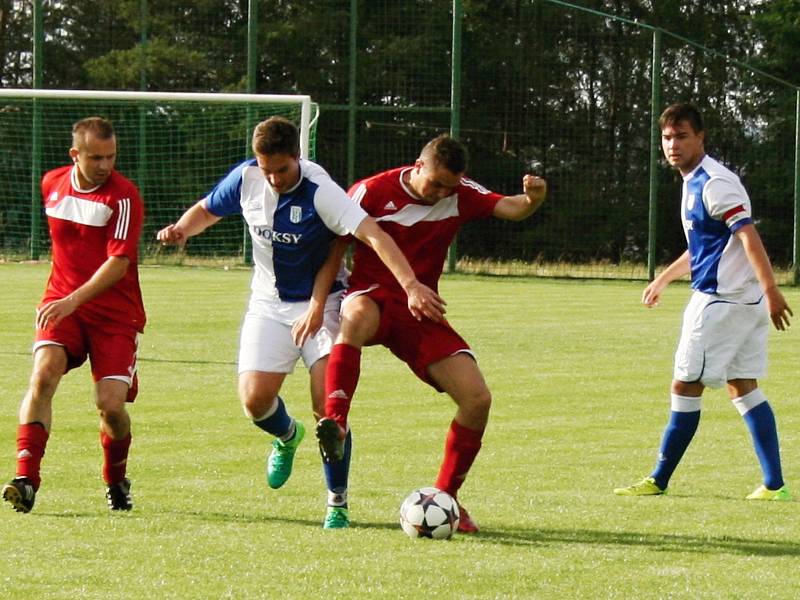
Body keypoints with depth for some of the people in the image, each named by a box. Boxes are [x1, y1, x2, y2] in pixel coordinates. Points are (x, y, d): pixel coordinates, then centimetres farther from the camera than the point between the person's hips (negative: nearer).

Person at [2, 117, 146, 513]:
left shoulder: (123, 196, -12)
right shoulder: (52, 184, 5)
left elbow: (119, 263, -20)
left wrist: (74, 300, -31)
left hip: (114, 312, -3)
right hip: (61, 304, 3)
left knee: (111, 404, -11)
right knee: (43, 373, -23)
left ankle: (116, 481, 20)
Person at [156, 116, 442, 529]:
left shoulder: (319, 191, -26)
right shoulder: (246, 178, -10)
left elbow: (373, 235, -37)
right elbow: (207, 210, 10)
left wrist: (410, 285, -49)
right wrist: (182, 229, -13)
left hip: (321, 302, -4)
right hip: (269, 305, 4)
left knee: (327, 404, -16)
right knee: (254, 399, -9)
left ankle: (336, 504, 1)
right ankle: (287, 436, 29)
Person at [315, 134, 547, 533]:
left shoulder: (460, 195, 2)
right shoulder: (372, 192, -8)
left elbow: (512, 209, -8)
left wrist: (533, 198, -32)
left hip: (421, 312, 4)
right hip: (374, 295, -4)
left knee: (477, 398, -10)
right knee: (358, 315, -44)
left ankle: (445, 496, 6)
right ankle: (334, 423, -49)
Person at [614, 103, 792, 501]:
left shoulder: (714, 183, -15)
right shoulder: (694, 181, 16)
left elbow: (748, 236, -24)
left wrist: (770, 289, -33)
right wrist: (662, 280, 40)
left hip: (721, 300, -10)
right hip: (744, 302, 10)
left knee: (686, 386, -2)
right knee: (743, 387, 9)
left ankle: (659, 480, 7)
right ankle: (774, 484, 6)